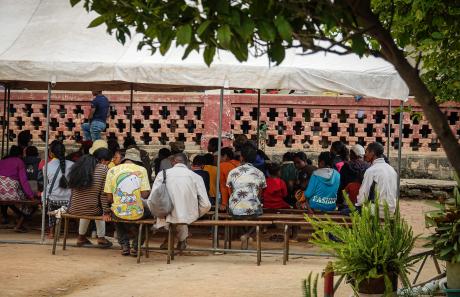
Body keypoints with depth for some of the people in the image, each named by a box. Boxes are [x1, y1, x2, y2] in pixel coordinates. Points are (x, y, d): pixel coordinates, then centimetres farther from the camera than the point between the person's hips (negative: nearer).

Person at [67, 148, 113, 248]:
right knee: (100, 210, 31)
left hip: (73, 209, 4)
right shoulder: (103, 169, -9)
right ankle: (101, 238, 32)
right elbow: (104, 194, -10)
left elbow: (73, 189, 13)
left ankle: (81, 238, 45)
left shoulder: (78, 166, 6)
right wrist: (107, 211, 0)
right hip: (91, 210, -4)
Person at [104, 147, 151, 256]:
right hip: (137, 214, -1)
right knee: (148, 211, 34)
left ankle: (124, 245, 30)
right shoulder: (141, 170, -2)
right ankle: (136, 246, 28)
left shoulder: (112, 171, 1)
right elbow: (145, 194, -8)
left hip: (119, 213, 1)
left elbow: (109, 198, 1)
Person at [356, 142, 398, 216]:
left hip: (378, 212, -8)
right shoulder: (392, 169, 12)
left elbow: (363, 197, -13)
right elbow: (395, 194, 16)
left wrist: (357, 204, 6)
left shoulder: (371, 171, -12)